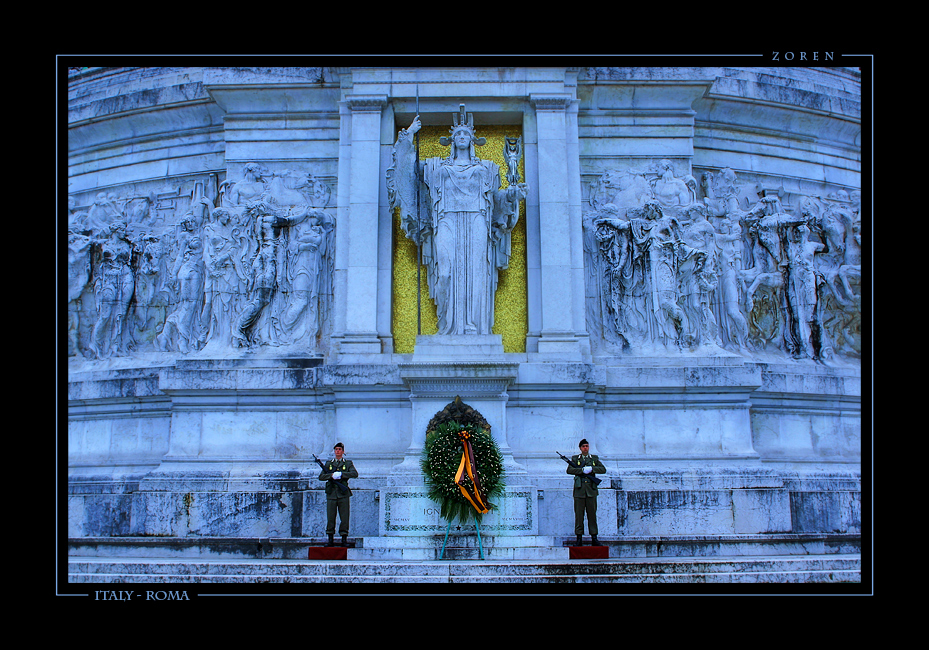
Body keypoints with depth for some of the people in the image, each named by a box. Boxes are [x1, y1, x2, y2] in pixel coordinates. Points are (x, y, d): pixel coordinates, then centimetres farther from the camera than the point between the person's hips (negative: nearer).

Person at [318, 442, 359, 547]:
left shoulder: (348, 463, 10)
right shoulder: (328, 464, 16)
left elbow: (355, 474, -8)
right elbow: (321, 477, 5)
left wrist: (340, 474, -16)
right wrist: (332, 475, -13)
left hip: (343, 495, -1)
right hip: (331, 494, 2)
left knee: (344, 518, -2)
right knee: (330, 518, 0)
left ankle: (344, 539, 5)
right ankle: (330, 540, 7)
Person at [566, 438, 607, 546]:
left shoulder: (594, 458, 14)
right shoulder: (575, 458, 10)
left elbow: (603, 469, 3)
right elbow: (569, 470, -5)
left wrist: (591, 469, -11)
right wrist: (582, 470, -15)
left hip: (591, 490, 1)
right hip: (579, 490, -1)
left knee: (592, 514, 3)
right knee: (579, 515, -1)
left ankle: (594, 539, 6)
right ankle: (579, 539, 3)